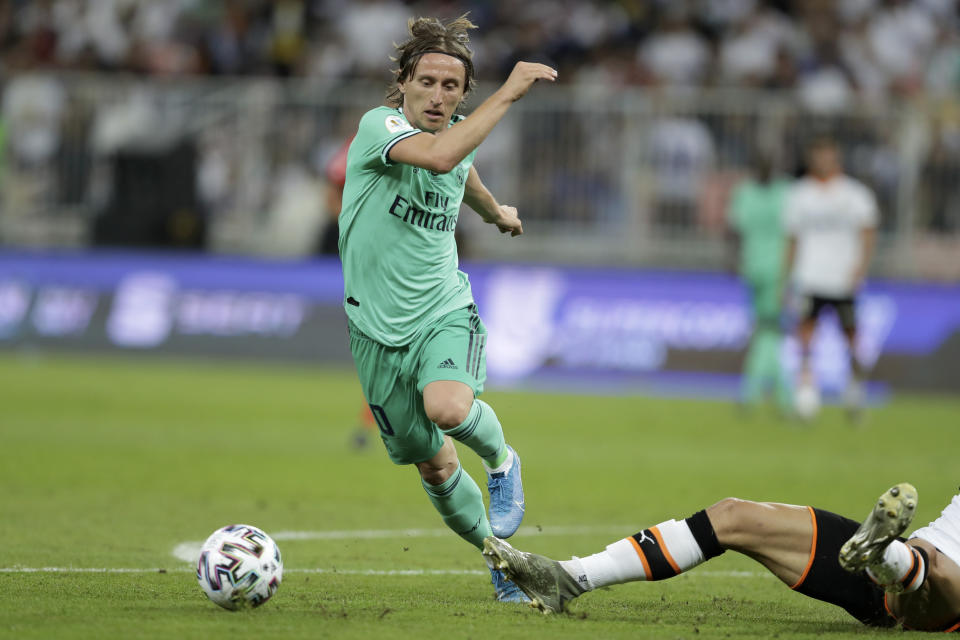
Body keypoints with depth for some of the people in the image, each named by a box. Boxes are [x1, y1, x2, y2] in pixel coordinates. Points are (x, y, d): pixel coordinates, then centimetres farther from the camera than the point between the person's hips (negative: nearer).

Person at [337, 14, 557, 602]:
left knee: (448, 407, -32)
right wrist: (507, 94, -34)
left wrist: (497, 213, 47)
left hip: (445, 312, 2)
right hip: (379, 328, -1)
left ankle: (502, 460, 1)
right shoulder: (379, 126, -17)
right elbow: (439, 156, -39)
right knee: (435, 468, 9)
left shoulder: (456, 134, 1)